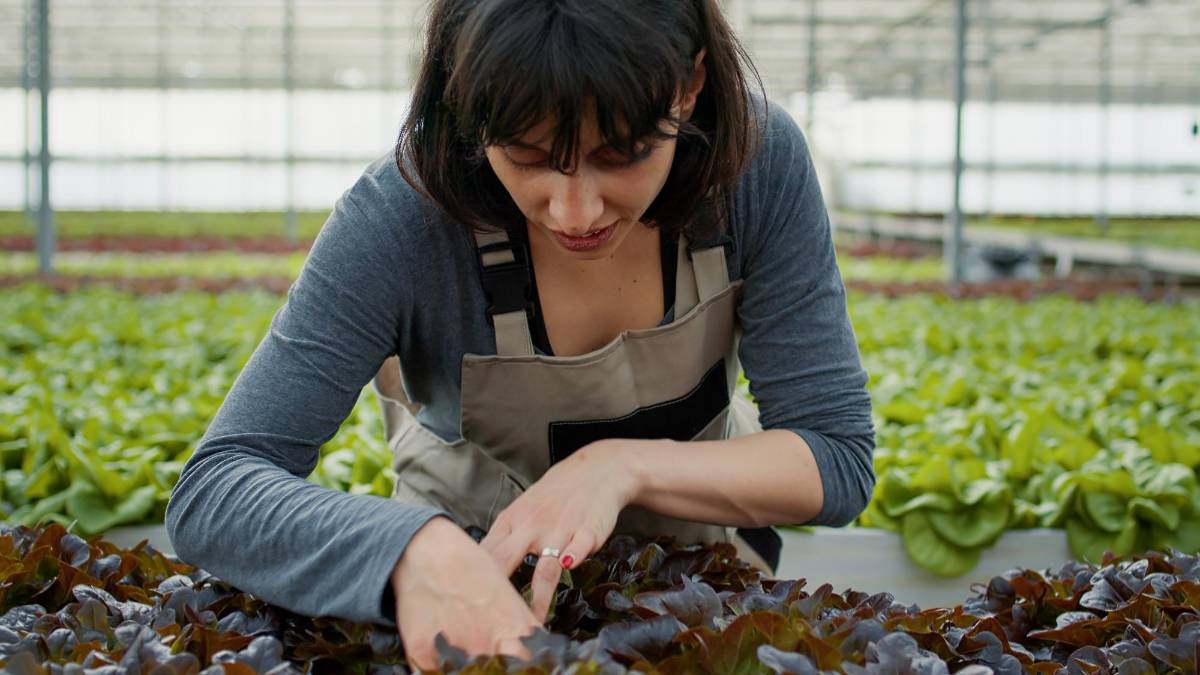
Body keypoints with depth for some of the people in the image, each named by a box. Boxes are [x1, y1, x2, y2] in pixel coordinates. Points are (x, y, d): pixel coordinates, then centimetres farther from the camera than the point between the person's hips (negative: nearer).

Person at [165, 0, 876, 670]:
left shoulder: (758, 156, -23)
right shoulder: (402, 217, -28)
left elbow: (839, 456, -18)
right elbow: (211, 492, -30)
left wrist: (625, 465, -34)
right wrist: (416, 548, -49)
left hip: (702, 539, 1)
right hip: (476, 563, 0)